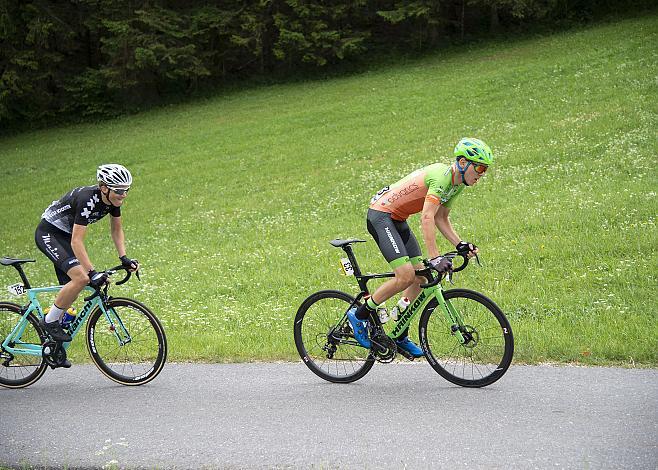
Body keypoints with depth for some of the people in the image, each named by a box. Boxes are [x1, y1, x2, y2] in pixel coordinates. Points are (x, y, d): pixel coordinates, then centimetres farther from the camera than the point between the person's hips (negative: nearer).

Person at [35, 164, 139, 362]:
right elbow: (77, 242, -34)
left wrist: (124, 258, -5)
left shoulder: (113, 199, -8)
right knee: (80, 278, -26)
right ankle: (49, 321, -9)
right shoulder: (87, 200, -32)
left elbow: (116, 229, 7)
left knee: (71, 291, 6)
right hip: (48, 234, -9)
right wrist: (92, 273, -39)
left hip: (65, 236, 9)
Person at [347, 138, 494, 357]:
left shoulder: (457, 184, 6)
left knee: (420, 278, 6)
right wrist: (435, 258, -37)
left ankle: (401, 336, 17)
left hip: (398, 221, 10)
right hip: (381, 215, -10)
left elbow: (441, 218, 13)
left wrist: (460, 245, -1)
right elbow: (427, 218, -33)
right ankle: (359, 315, -3)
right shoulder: (442, 176, -24)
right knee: (406, 276, -19)